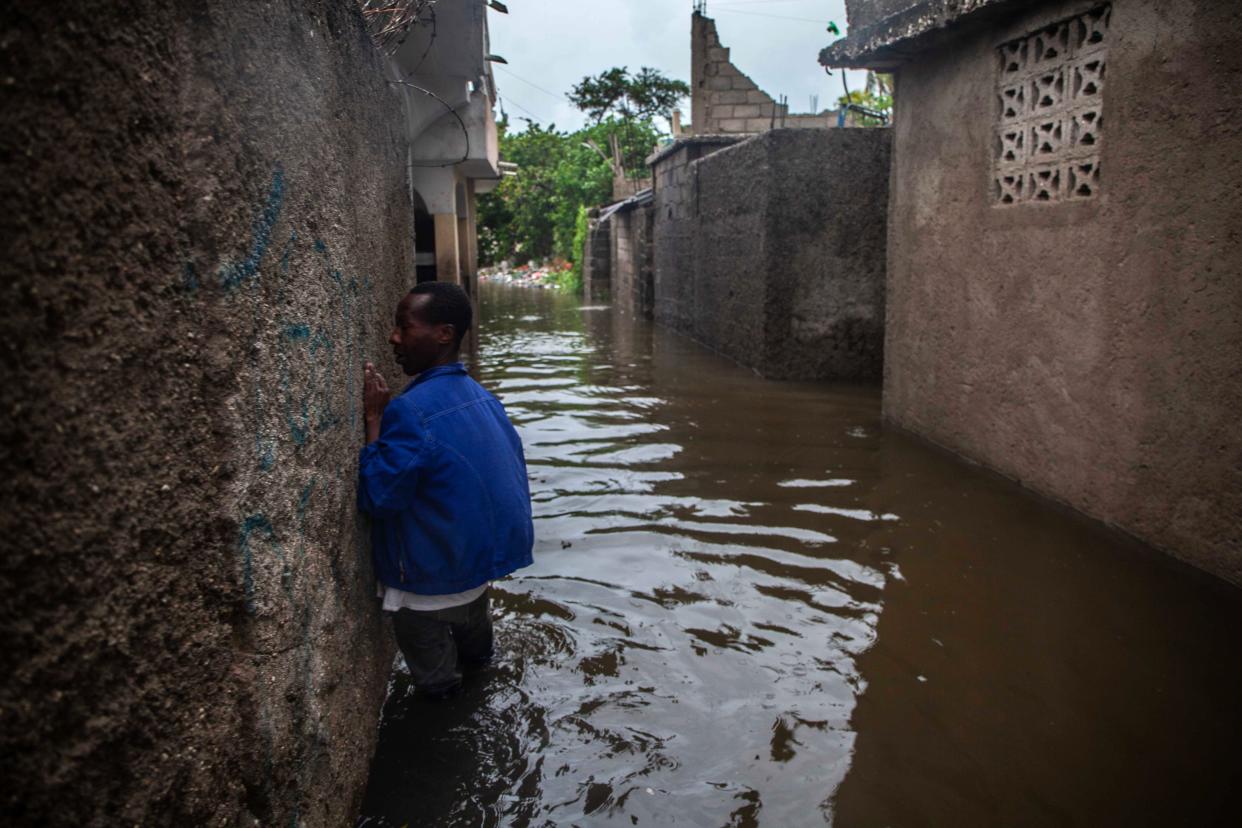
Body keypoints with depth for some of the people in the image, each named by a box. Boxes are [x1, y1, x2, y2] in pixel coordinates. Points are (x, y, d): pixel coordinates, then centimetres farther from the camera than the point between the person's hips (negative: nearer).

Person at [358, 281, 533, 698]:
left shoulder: (410, 412, -30)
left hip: (435, 579, -9)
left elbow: (376, 496, -26)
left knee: (434, 679, 15)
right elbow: (511, 466, 5)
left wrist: (374, 418, -23)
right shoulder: (480, 396, -4)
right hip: (486, 552, 9)